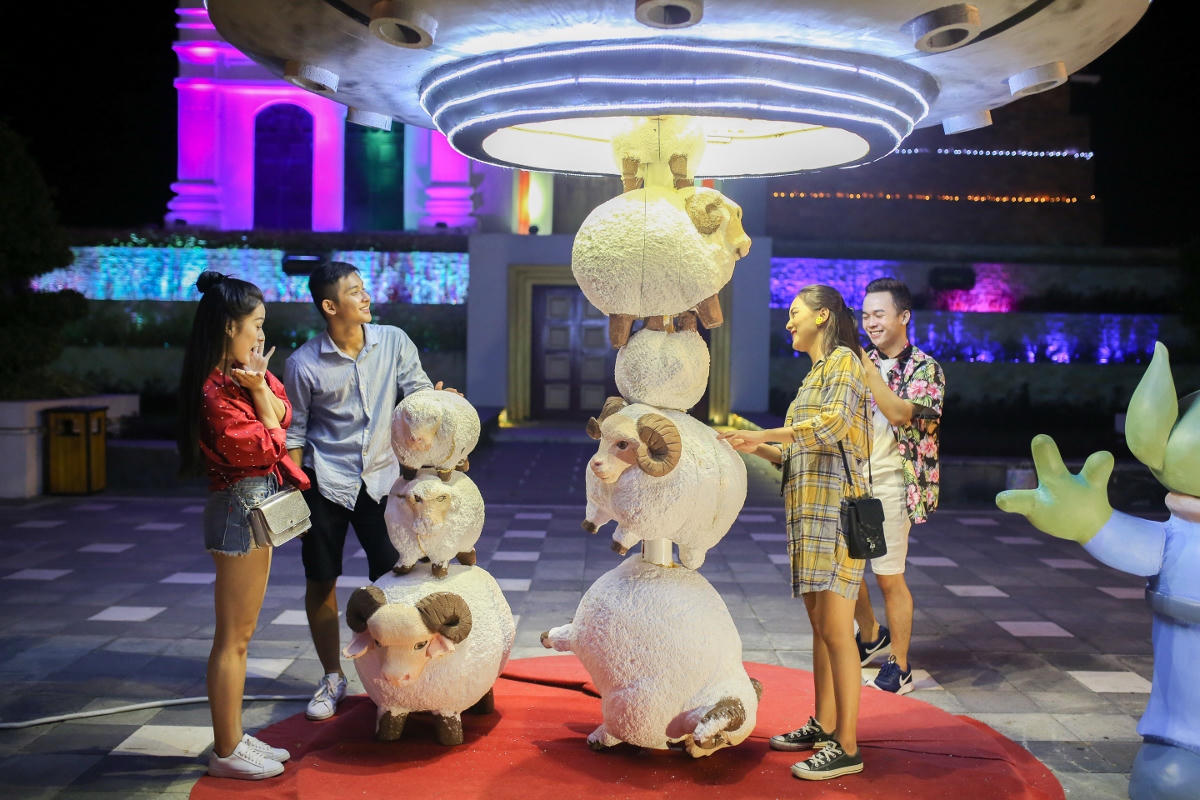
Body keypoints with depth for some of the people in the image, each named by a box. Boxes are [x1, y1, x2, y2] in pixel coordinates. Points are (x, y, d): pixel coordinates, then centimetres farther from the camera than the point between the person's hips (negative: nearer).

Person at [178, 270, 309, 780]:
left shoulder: (239, 376, 12)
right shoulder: (216, 390, -18)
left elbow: (283, 415, 3)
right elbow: (267, 445, -16)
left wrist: (259, 385, -12)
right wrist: (258, 386, -10)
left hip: (256, 506, 10)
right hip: (241, 504, -10)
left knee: (241, 633, 16)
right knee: (233, 637, -1)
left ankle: (233, 738, 27)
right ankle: (227, 752, 10)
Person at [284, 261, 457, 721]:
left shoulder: (394, 342, -2)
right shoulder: (303, 364, -7)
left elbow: (418, 391, -8)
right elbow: (293, 434, 0)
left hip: (382, 477, 2)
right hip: (325, 482, -1)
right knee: (320, 580, 7)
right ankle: (332, 678, 26)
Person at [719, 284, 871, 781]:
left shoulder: (843, 360, -4)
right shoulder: (815, 373, 22)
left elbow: (834, 424, -23)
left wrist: (761, 435, -21)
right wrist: (757, 449, 6)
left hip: (834, 507, -9)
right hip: (808, 511, 9)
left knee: (835, 630, -8)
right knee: (819, 624, 14)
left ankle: (847, 748, -2)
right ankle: (822, 726, 23)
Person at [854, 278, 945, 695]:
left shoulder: (925, 368, -5)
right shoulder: (863, 363, 12)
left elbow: (899, 412, -22)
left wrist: (865, 365, -22)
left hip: (890, 484, -6)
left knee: (889, 576, -1)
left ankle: (899, 666, 14)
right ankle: (871, 635, 35)